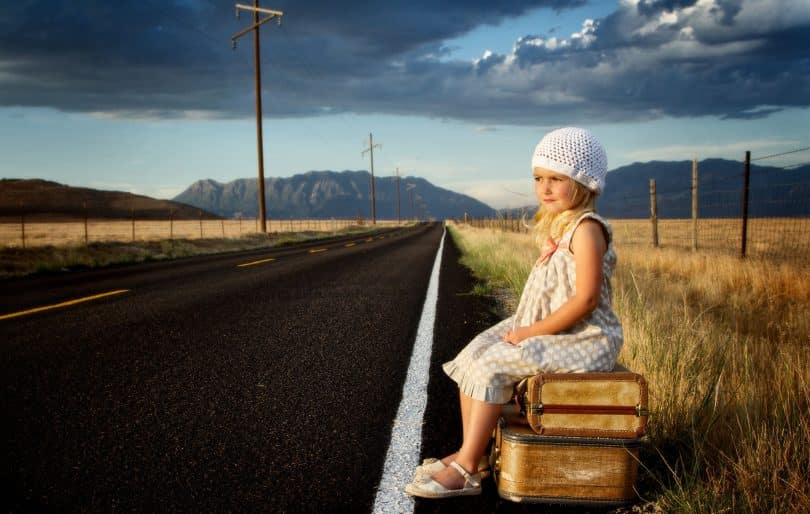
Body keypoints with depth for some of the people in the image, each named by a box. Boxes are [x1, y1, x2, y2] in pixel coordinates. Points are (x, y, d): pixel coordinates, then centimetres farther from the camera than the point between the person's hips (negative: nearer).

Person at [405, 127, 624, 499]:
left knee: (492, 365, -20)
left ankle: (465, 469, -9)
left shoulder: (585, 228, -16)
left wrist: (533, 331, -19)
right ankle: (471, 454, 6)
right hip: (548, 331, 10)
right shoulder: (556, 227, 14)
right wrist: (522, 326, 3)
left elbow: (586, 299, -24)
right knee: (472, 354, 0)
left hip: (583, 340, -9)